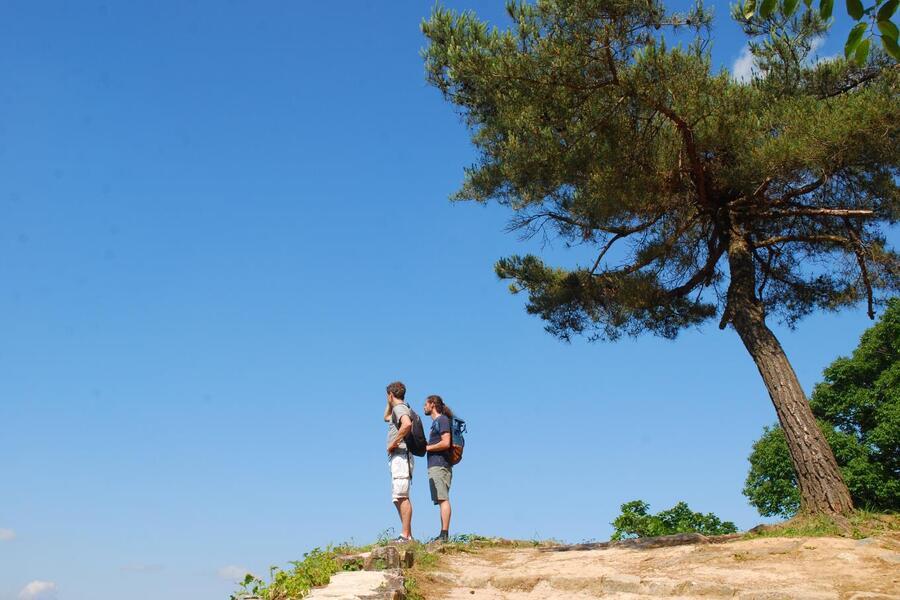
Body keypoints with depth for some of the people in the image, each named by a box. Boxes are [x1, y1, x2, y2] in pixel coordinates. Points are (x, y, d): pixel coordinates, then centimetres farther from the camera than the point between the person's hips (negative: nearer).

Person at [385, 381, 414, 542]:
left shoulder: (399, 408, -8)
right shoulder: (401, 409, 24)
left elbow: (407, 424, -31)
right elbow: (386, 417, 46)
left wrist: (394, 443, -22)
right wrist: (390, 403, 34)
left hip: (400, 456, -11)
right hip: (397, 458, 11)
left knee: (402, 497, -14)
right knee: (398, 498, 11)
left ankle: (405, 536, -18)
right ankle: (408, 535, 12)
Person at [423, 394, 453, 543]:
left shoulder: (442, 420, -6)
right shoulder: (436, 422, 23)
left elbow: (445, 443, -18)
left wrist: (427, 447, -9)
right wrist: (426, 446, 14)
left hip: (439, 465, -10)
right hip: (435, 465, 10)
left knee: (443, 499, -13)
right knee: (441, 500, 7)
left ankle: (444, 534, -17)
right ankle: (443, 535, 7)